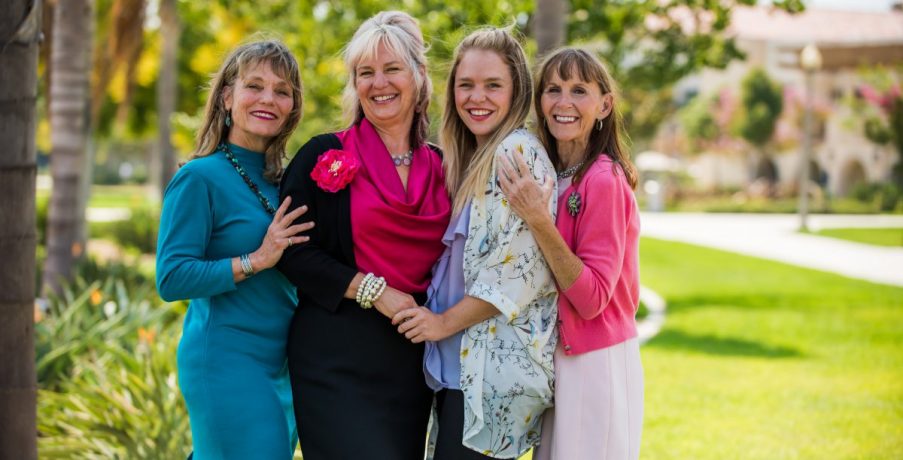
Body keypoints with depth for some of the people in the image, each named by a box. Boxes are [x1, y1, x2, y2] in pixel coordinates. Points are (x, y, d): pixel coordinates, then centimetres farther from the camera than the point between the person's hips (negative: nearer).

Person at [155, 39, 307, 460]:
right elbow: (171, 279, -16)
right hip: (227, 364, -7)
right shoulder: (200, 178, -9)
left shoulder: (283, 180, 12)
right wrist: (255, 261, -20)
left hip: (278, 365, 7)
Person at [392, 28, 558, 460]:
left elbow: (521, 266, -18)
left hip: (492, 369, -9)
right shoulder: (471, 159, 16)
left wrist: (445, 322, -11)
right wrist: (434, 317, 8)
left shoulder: (518, 152, -11)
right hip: (459, 362, 9)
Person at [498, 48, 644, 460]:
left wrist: (538, 221, -26)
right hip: (561, 360, 8)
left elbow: (592, 297, -20)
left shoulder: (603, 180, -16)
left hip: (596, 364, -8)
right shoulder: (550, 175, 8)